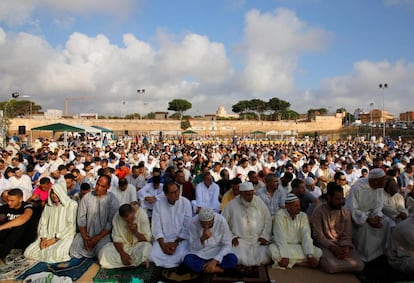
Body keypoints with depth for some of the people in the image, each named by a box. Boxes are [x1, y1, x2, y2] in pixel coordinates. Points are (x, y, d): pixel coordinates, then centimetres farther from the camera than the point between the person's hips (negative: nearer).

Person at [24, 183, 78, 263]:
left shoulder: (71, 204, -5)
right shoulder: (48, 206, 15)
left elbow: (71, 226, -10)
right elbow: (43, 223, 9)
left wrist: (55, 239, -13)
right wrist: (43, 238, -8)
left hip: (65, 236, -5)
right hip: (49, 236, 5)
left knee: (56, 253, -32)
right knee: (29, 252, -13)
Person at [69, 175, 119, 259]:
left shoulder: (113, 200, -7)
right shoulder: (86, 197, 2)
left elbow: (111, 222, -10)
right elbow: (81, 218, 1)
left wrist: (97, 238, -15)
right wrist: (85, 237, -9)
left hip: (103, 234, -2)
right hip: (86, 233, 3)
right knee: (75, 251, -18)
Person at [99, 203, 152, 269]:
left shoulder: (142, 214, -19)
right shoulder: (117, 217, -14)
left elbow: (147, 238, -13)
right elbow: (117, 238, -9)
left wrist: (135, 232, -29)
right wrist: (122, 253, -23)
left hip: (138, 246, -3)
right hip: (123, 246, 3)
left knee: (146, 247, -37)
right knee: (105, 252, -24)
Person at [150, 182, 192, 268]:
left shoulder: (185, 202, -10)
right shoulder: (158, 204, -6)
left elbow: (187, 227, -7)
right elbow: (156, 226, -5)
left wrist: (176, 242, -14)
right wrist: (162, 244, -16)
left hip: (181, 238, -1)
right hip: (163, 238, 1)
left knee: (180, 256, -28)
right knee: (154, 256, -23)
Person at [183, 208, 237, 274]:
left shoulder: (221, 221, -20)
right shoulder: (194, 222, -18)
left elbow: (227, 245, -15)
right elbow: (193, 248, -13)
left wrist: (215, 261, -26)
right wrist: (202, 239, -33)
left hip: (219, 252, 0)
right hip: (200, 254, 0)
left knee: (233, 259, -30)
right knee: (187, 259, -30)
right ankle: (217, 269, -18)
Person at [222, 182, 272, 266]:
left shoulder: (259, 202, 2)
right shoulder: (232, 205, -4)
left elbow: (268, 220, 8)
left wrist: (265, 236, -1)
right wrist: (231, 237, -6)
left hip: (258, 240, 2)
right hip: (240, 240, -2)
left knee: (264, 258, -21)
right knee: (238, 259, -27)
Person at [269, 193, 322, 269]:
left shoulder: (303, 216, -3)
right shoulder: (280, 215, -15)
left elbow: (306, 236, -11)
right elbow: (281, 238, -21)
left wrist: (310, 255, -23)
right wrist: (285, 256, -30)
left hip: (298, 247, 4)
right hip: (283, 246, -3)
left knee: (318, 252, -18)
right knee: (273, 250, -35)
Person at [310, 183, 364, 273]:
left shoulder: (346, 212, 5)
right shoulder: (318, 212, -9)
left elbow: (347, 235, 2)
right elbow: (318, 236, -12)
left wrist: (346, 247, -19)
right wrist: (333, 248, -23)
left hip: (342, 244, 4)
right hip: (325, 245, -4)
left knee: (359, 265, -19)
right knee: (331, 266, -32)